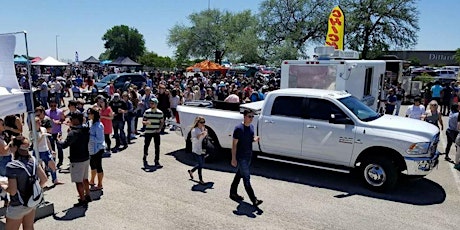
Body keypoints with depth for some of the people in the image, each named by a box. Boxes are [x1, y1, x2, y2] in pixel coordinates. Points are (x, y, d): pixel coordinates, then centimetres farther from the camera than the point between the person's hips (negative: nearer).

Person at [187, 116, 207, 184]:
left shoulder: (203, 129, 8)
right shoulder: (194, 130, -13)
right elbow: (194, 140, -21)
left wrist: (206, 134, -1)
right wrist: (199, 135, -34)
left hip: (202, 150, 7)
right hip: (196, 150, -7)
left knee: (201, 164, 16)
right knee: (200, 165, -7)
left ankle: (191, 171, 39)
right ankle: (200, 180, 4)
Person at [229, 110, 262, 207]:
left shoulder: (251, 126, 6)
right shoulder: (238, 128, -17)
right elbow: (234, 144, -15)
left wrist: (255, 139, -5)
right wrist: (233, 159, -16)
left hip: (248, 156, 8)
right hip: (241, 157, -8)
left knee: (239, 175, 19)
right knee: (246, 178, -4)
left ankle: (233, 193, 33)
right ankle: (254, 200, -2)